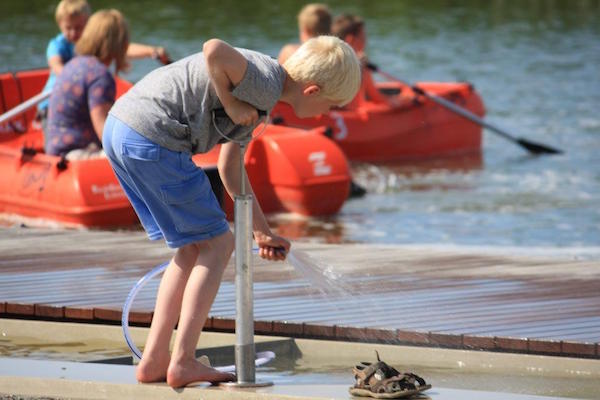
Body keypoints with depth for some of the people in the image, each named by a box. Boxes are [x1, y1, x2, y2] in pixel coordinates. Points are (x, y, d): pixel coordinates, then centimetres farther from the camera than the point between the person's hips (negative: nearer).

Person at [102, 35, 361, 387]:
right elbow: (214, 50, -30)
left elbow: (230, 167, 27)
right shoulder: (268, 84, -12)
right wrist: (230, 104, -14)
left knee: (194, 247, 18)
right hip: (152, 141, -10)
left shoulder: (259, 96, 20)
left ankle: (153, 362, 18)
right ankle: (183, 363, -1)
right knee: (217, 243, 1)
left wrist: (262, 231, 33)